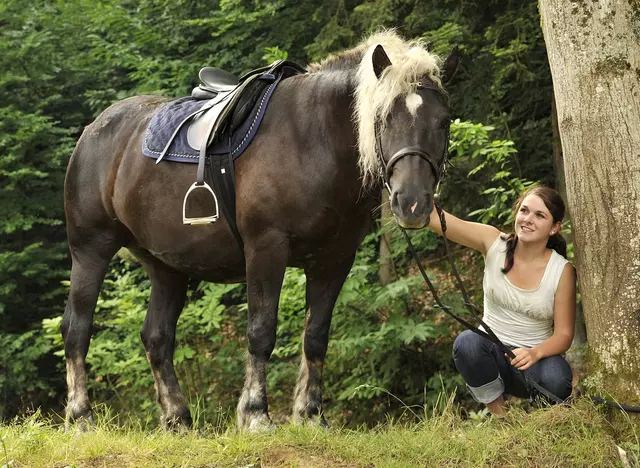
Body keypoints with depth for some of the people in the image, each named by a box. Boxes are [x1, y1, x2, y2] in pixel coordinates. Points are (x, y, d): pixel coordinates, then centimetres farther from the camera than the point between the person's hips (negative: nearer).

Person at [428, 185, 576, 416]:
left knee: (556, 379, -35)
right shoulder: (494, 243, -5)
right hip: (492, 356, 1)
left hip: (535, 359, -1)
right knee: (467, 341, -33)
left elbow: (564, 334, -6)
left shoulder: (562, 271, -7)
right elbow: (434, 217, -16)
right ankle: (499, 417, -11)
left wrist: (535, 353, -28)